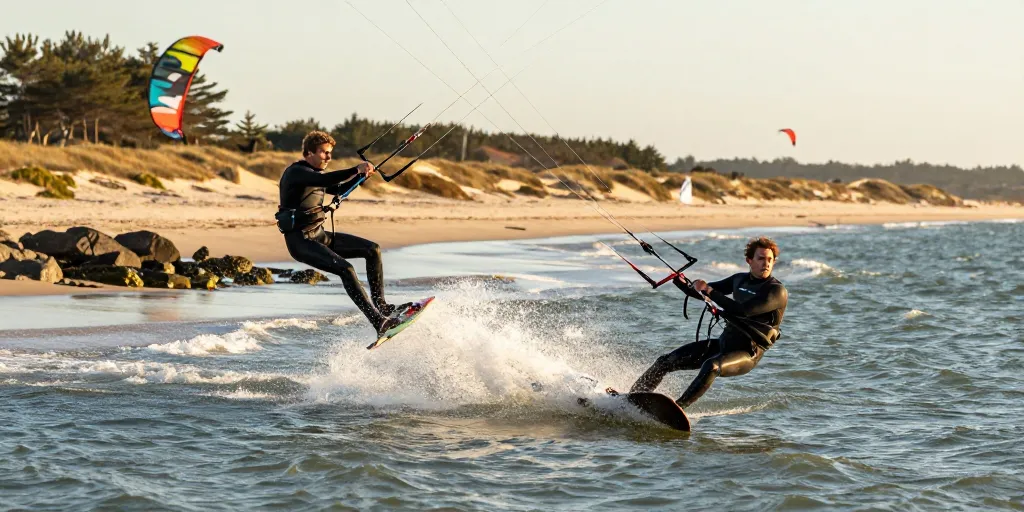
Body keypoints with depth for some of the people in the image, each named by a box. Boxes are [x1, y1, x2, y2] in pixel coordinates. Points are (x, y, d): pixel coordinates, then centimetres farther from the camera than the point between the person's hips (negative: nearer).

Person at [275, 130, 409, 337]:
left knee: (372, 249, 3)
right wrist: (356, 170, -33)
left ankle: (380, 304, 3)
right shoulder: (296, 172, -13)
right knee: (345, 269, -28)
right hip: (300, 241, -10)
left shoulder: (313, 173, 16)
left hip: (318, 235, 10)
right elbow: (324, 180, -31)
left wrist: (362, 174, 11)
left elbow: (339, 189, 27)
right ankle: (378, 321, -32)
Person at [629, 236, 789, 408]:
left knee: (711, 367, -39)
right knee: (665, 361, -1)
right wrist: (679, 281, 0)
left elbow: (743, 310, -26)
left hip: (746, 354, -8)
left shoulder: (777, 292, -12)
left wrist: (710, 291, -24)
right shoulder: (740, 279, 11)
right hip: (723, 343, 8)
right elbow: (701, 292, 20)